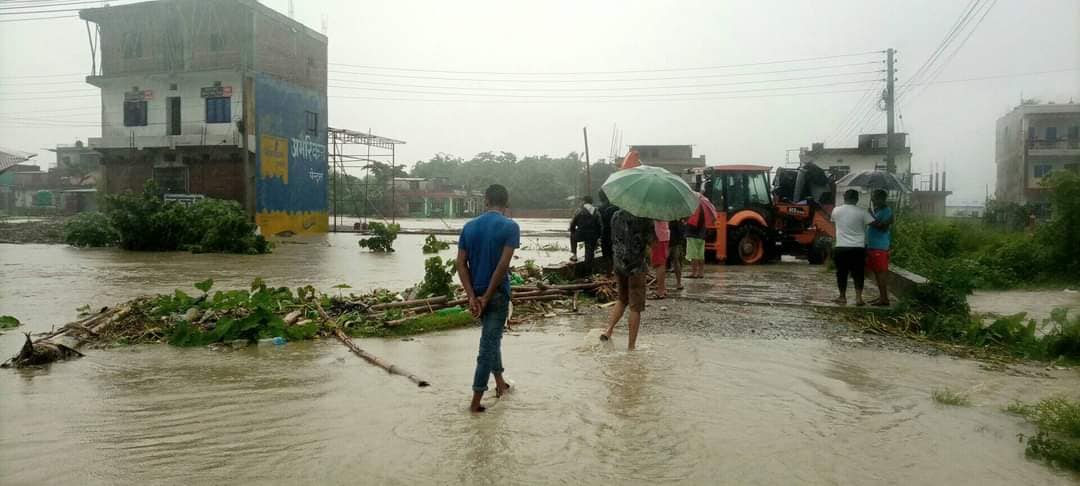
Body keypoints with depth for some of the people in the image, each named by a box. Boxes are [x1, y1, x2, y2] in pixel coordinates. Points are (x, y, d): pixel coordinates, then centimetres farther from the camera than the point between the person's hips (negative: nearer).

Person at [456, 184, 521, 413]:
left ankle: (500, 382, 36)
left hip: (477, 293, 5)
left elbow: (461, 263, -2)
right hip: (497, 293, -5)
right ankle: (476, 400, 3)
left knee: (491, 337, 23)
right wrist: (486, 297, -15)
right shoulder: (510, 226, -10)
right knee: (489, 342, 0)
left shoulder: (469, 226, 5)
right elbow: (503, 264, -19)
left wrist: (472, 296, -6)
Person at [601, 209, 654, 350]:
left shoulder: (616, 215, 5)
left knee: (622, 300, 24)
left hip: (618, 264, 6)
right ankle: (631, 346, 7)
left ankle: (608, 330, 8)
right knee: (635, 307, 3)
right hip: (636, 265, -5)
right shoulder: (643, 217, -13)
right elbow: (652, 240, -9)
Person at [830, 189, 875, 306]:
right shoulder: (862, 212, -4)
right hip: (858, 248, -1)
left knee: (842, 273, 10)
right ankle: (858, 298, 1)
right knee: (858, 273, 7)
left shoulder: (836, 211, 1)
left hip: (841, 248, 1)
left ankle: (842, 297, 16)